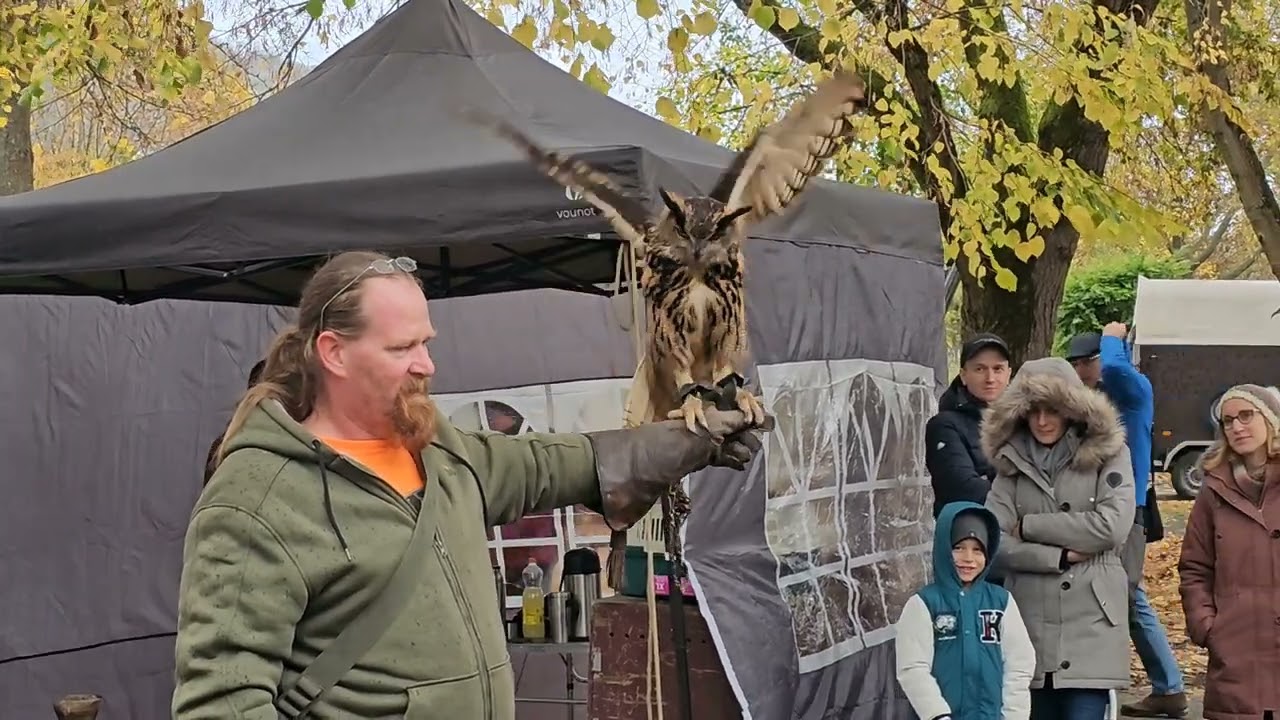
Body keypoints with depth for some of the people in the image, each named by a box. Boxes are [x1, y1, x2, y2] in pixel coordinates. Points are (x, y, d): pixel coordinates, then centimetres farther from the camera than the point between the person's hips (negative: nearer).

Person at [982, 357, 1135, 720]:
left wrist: (1029, 527, -5)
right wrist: (1061, 556, -11)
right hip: (1031, 627, 3)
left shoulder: (1108, 454, 2)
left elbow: (1112, 526, -12)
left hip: (1089, 627, -3)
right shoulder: (1012, 463, 10)